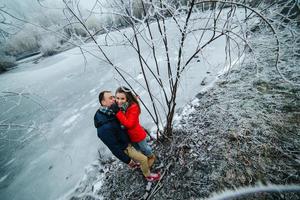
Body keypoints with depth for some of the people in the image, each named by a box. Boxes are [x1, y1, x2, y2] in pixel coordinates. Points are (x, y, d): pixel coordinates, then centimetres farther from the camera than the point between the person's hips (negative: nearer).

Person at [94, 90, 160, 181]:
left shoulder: (109, 113, -14)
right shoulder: (105, 128, -40)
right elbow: (114, 148, -29)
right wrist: (127, 160, -15)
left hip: (127, 141, 8)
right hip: (124, 148, -8)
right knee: (144, 159, 7)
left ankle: (133, 163, 62)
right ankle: (148, 176, 36)